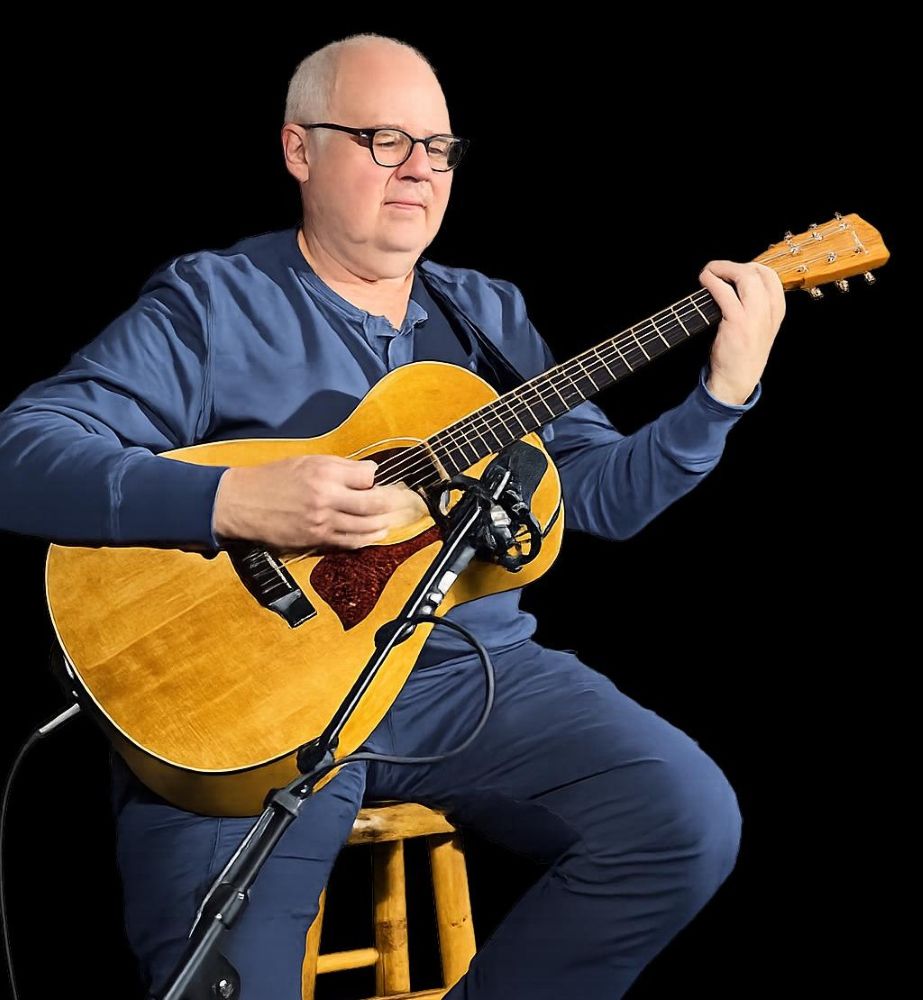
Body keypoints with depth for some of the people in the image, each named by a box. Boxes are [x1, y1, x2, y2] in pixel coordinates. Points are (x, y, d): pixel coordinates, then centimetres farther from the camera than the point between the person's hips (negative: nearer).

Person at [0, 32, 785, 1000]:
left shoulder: (488, 314, 16)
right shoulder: (209, 304, -2)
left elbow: (602, 492, 14)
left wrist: (726, 390, -1)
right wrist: (231, 500, -26)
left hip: (469, 668, 5)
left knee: (690, 821, -14)